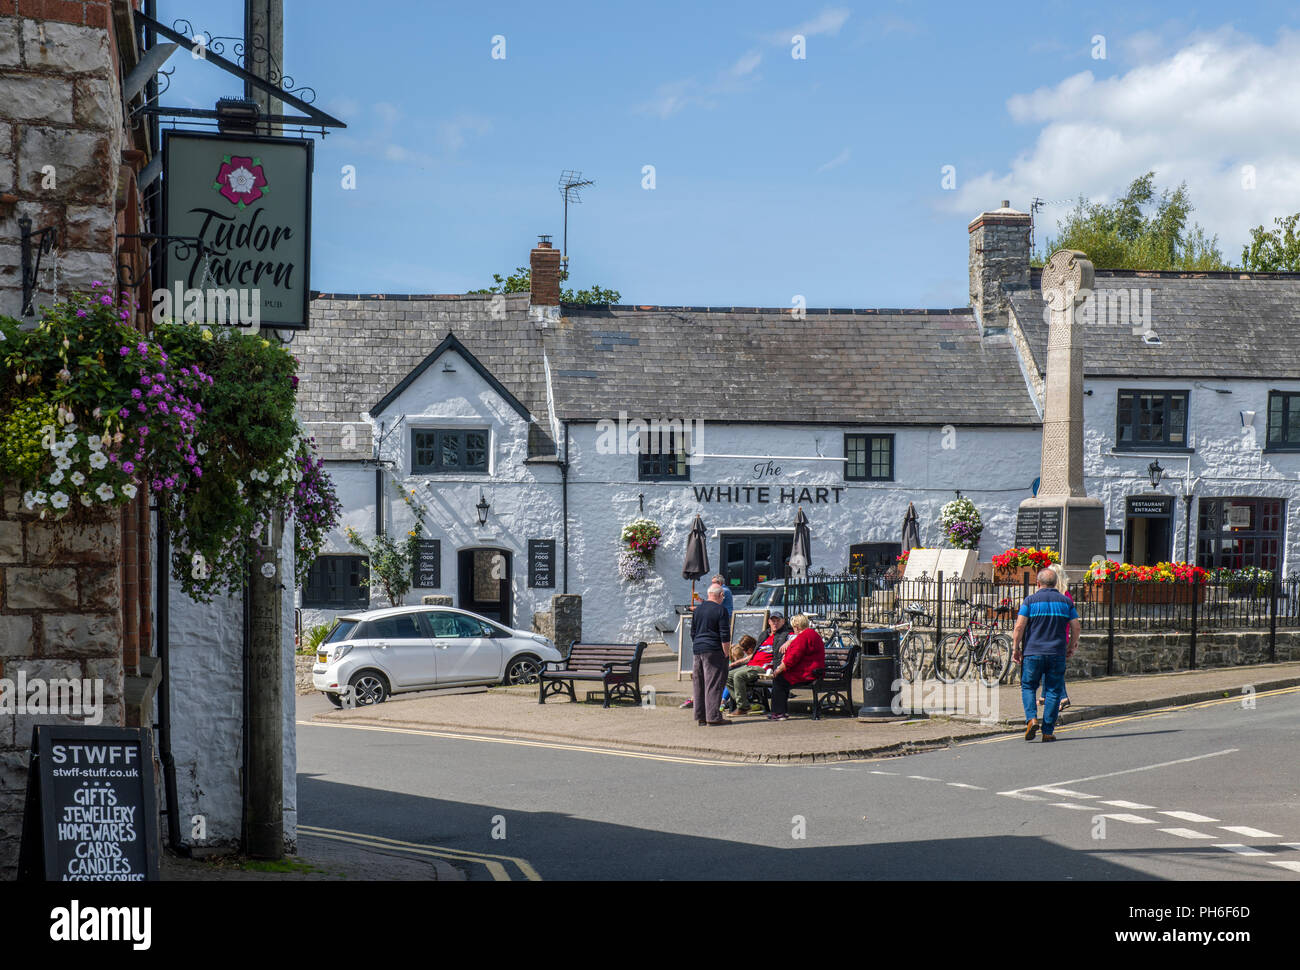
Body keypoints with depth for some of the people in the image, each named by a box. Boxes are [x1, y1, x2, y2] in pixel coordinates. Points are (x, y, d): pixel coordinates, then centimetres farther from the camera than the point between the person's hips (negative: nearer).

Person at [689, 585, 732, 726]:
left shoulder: (698, 609, 13)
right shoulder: (721, 610, -8)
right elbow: (725, 635, -12)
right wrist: (726, 653, -7)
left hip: (697, 650, 7)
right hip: (714, 651, -7)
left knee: (699, 684, 10)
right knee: (714, 684, -6)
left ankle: (700, 717, 13)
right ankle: (714, 717, -9)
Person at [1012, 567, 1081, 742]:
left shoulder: (1030, 601, -1)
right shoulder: (1066, 602, 7)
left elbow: (1019, 626, -9)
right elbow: (1076, 627, 4)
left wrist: (1015, 648, -1)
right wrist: (1071, 647, 18)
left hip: (1033, 652, -2)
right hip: (1057, 654, 2)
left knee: (1028, 687, 11)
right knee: (1053, 691, 6)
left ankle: (1031, 718, -11)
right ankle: (1048, 731, 3)